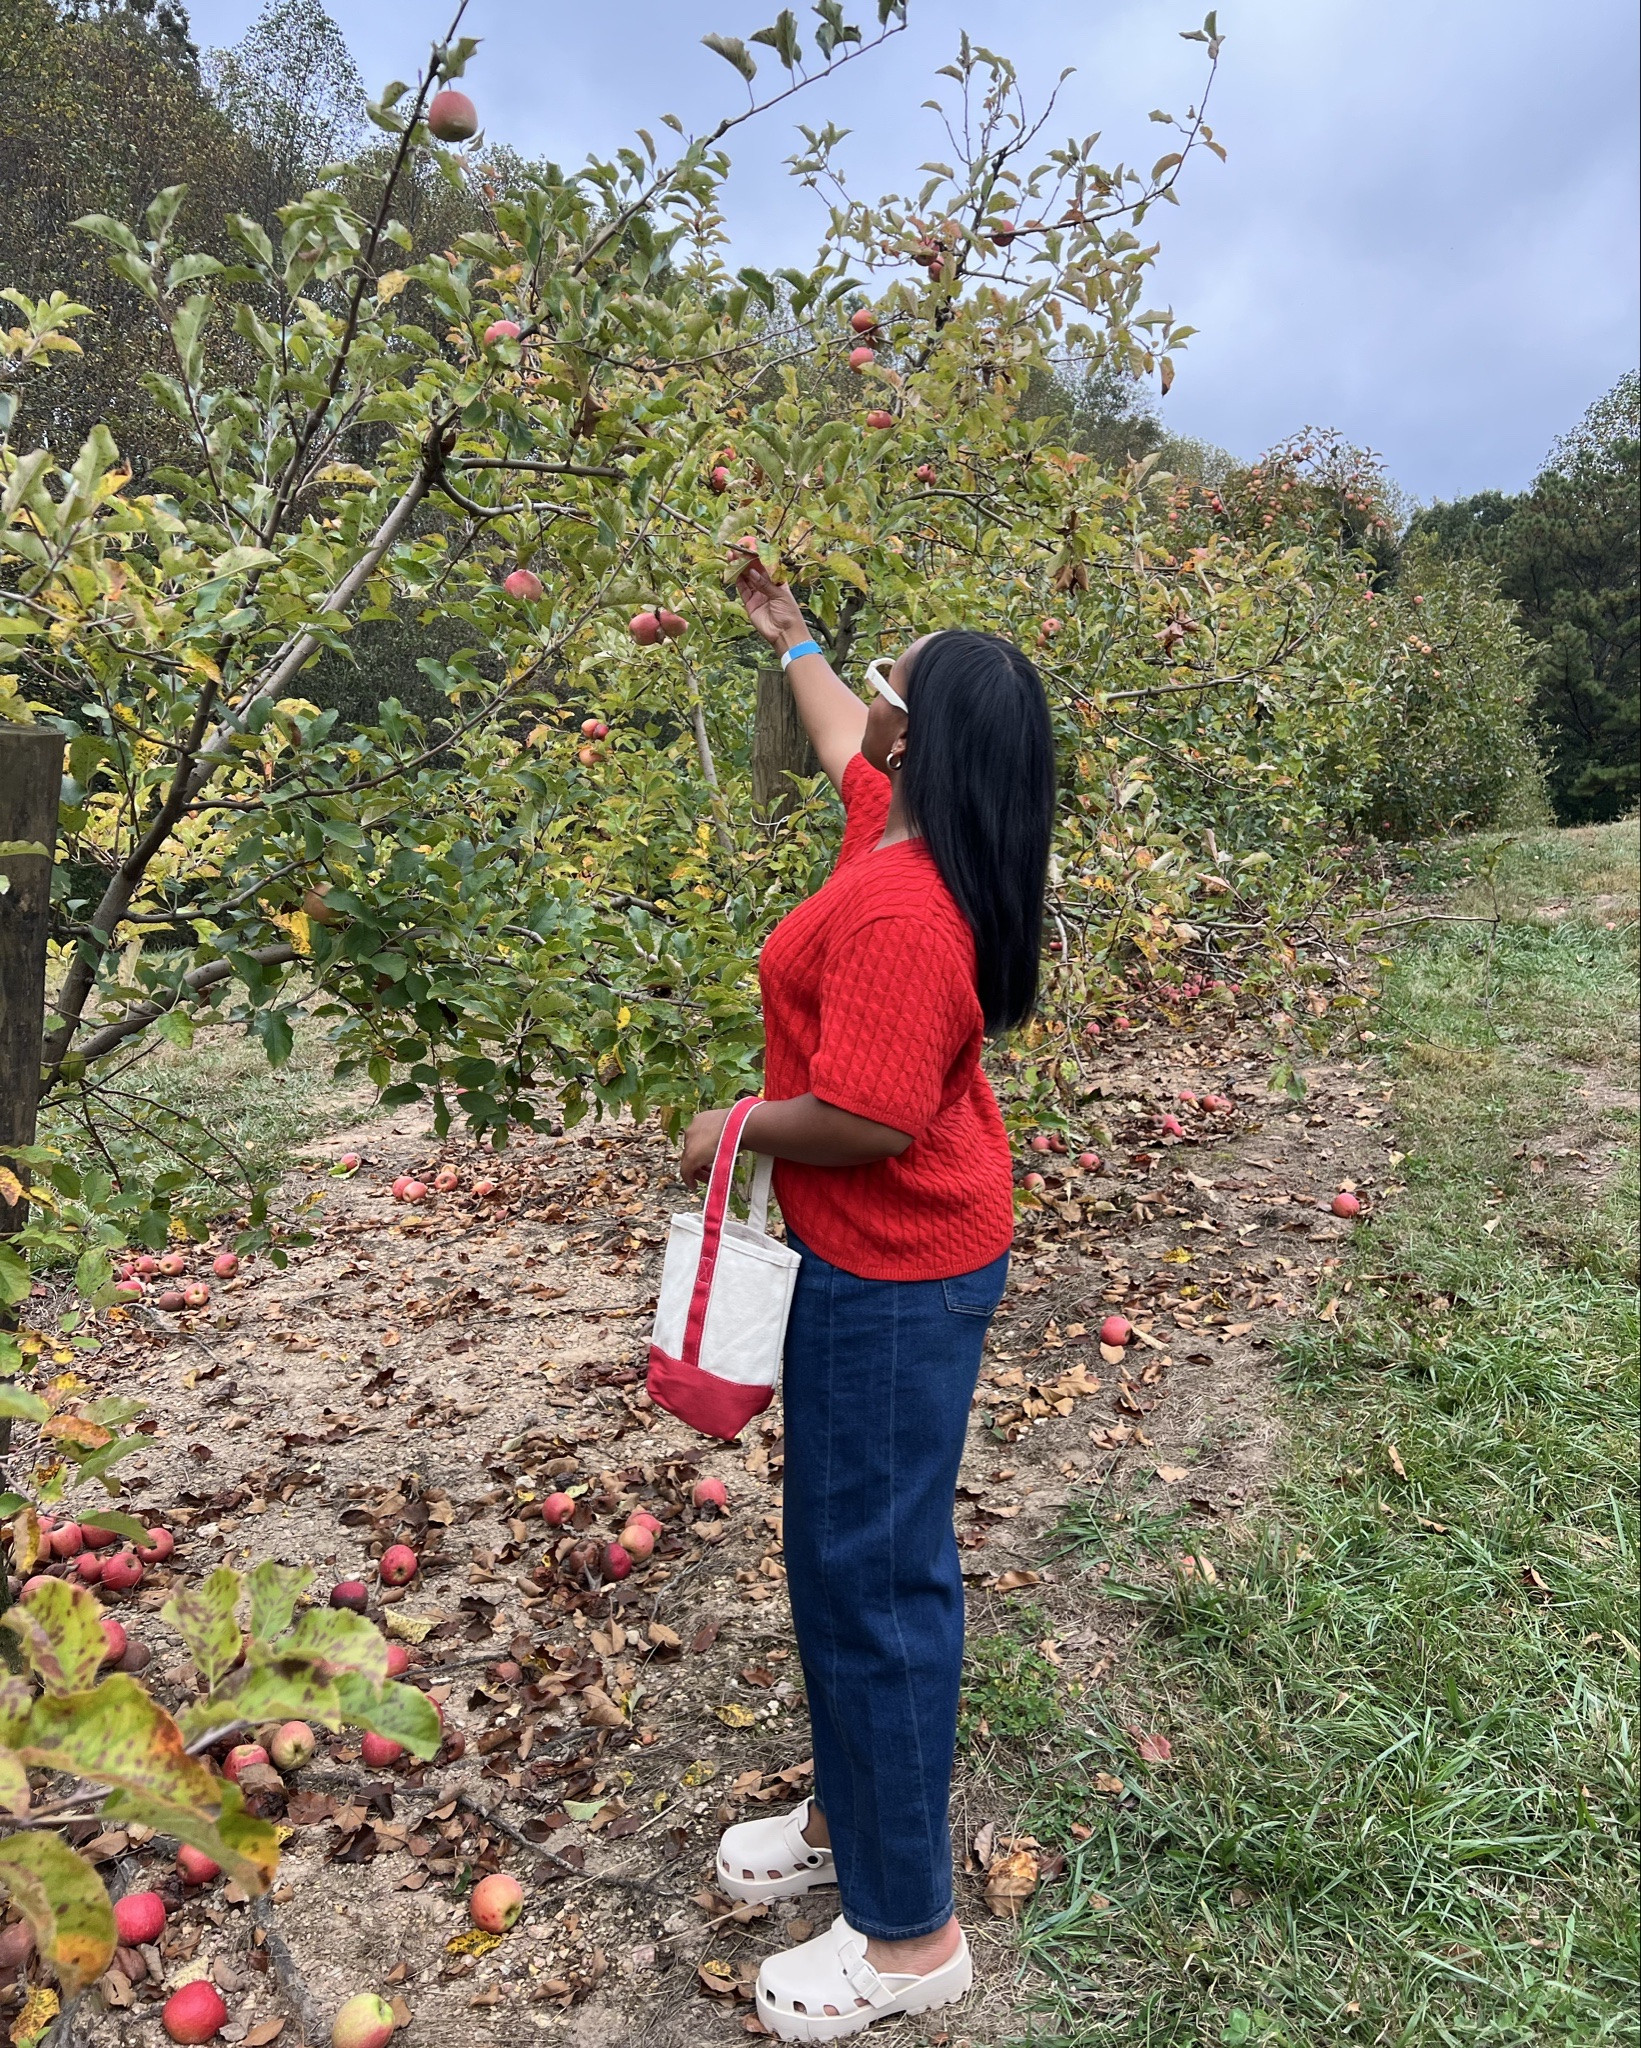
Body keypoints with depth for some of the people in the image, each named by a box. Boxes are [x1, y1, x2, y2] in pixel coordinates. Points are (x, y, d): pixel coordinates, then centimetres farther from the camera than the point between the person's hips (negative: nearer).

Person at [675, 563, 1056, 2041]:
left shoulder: (902, 909, -26)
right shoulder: (904, 830, 4)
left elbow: (859, 1116, -30)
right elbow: (848, 748, 27)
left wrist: (732, 1128, -12)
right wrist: (790, 640, 39)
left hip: (894, 1278, -10)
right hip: (886, 1261, 10)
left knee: (875, 1574, 1)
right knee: (848, 1551, 21)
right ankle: (853, 1817, 41)